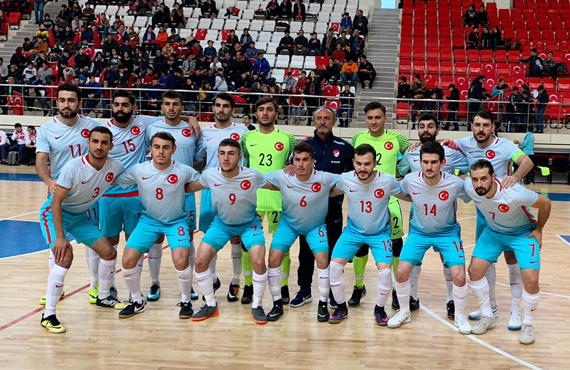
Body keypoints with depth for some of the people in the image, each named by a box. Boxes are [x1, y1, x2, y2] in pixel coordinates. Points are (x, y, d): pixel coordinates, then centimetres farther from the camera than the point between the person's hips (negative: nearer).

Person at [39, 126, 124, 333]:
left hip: (80, 216, 6)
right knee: (65, 256, -26)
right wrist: (60, 237, -30)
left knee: (109, 252, 5)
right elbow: (56, 202, -26)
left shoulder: (115, 167, -13)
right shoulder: (74, 167, -29)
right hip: (54, 213, -6)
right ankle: (48, 316, -19)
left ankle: (103, 297, 31)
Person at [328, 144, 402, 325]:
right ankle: (341, 308, 13)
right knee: (334, 265, -10)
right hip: (353, 230, 2)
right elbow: (330, 192, 3)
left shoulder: (388, 181, -23)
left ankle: (380, 309, 12)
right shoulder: (345, 179, -18)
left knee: (385, 271, -16)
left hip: (380, 232, -2)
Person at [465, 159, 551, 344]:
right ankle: (487, 316, 13)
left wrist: (538, 230, -8)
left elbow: (545, 204, -22)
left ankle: (527, 324, 8)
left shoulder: (514, 193, -39)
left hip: (523, 233, -4)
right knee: (474, 270, -8)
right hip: (493, 231, 4)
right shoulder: (469, 187, -26)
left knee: (530, 279, -17)